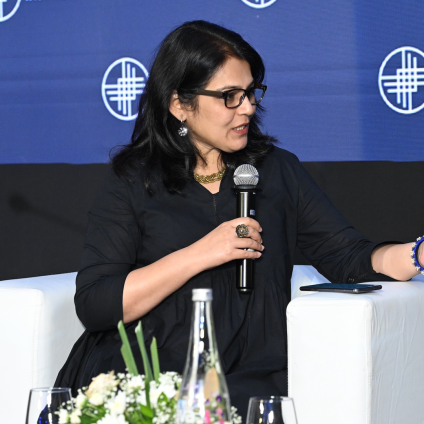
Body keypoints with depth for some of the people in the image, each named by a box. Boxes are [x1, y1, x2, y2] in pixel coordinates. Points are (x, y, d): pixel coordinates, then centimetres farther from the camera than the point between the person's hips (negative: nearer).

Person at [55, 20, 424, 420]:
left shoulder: (278, 170, 15)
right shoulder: (132, 181, 5)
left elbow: (350, 258, 9)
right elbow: (93, 305, -5)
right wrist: (201, 254, -10)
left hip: (246, 383, 2)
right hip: (141, 382, -1)